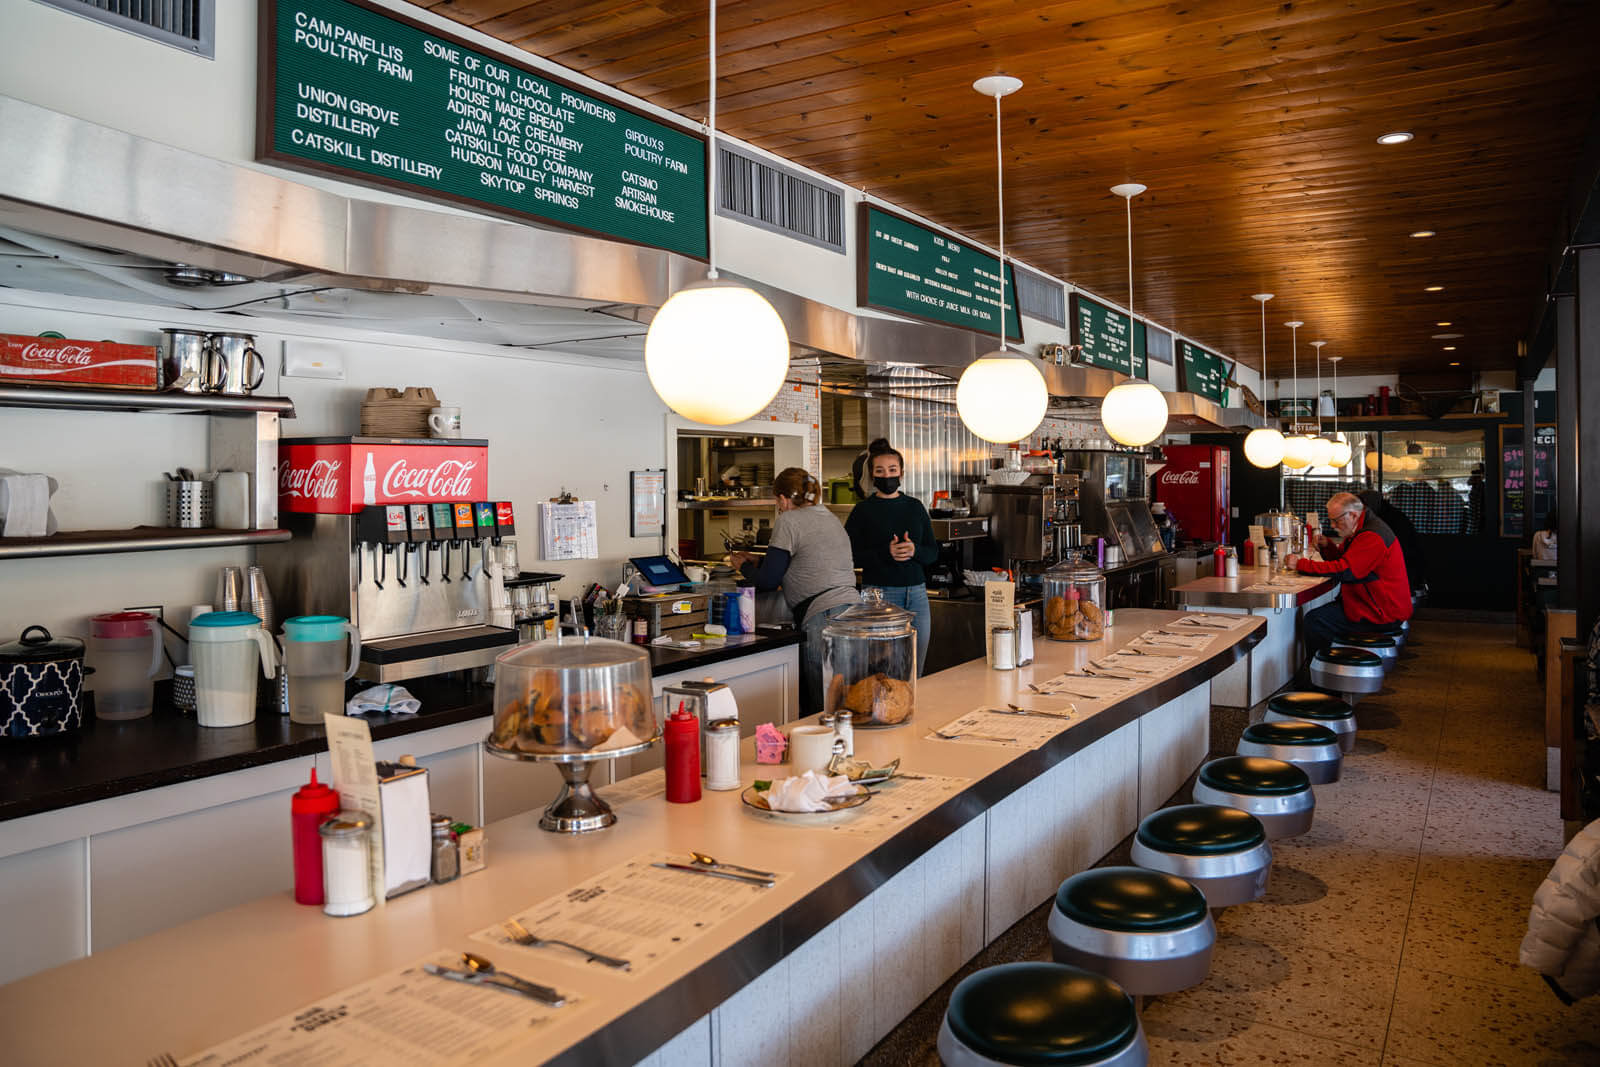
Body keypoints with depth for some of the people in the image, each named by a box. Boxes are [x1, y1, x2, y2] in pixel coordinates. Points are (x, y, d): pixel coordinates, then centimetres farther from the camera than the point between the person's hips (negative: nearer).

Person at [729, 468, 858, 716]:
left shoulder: (789, 521, -2)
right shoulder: (830, 517, 23)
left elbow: (768, 581, -2)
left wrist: (744, 566, 18)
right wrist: (757, 562, 36)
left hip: (824, 618, -8)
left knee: (821, 710, -5)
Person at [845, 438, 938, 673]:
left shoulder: (915, 507, 12)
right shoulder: (863, 510, 0)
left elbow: (933, 552, 12)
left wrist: (914, 551, -9)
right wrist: (885, 553, -18)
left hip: (916, 593, 4)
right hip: (879, 593, -4)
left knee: (915, 672, 8)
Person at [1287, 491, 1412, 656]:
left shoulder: (1372, 537, -22)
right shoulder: (1361, 529, 13)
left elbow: (1344, 571, -27)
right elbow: (1342, 559, 21)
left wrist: (1301, 564, -22)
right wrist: (1327, 546, -1)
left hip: (1381, 614, -11)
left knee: (1314, 620, -17)